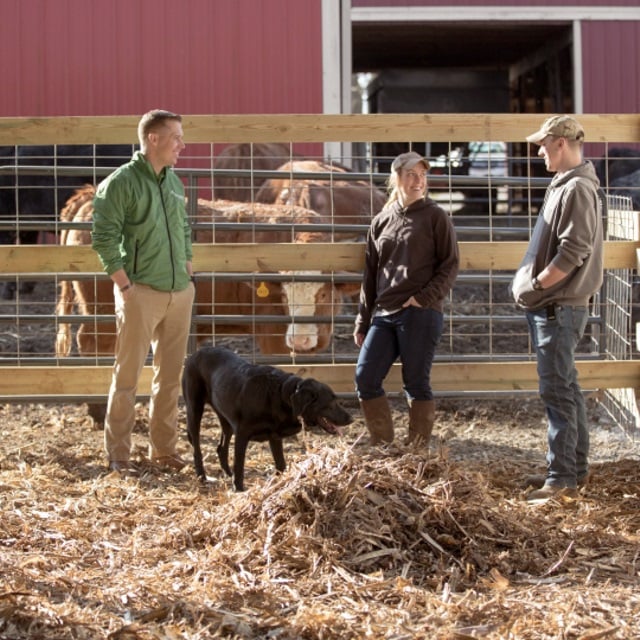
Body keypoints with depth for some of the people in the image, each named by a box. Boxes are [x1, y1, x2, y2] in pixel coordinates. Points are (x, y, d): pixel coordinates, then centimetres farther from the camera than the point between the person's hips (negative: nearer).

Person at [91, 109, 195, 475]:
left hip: (180, 293, 7)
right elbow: (104, 237, -12)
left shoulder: (175, 183, 12)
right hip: (141, 294, -7)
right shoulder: (121, 183, -9)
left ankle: (164, 448, 20)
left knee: (171, 375, 10)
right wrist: (124, 286, -14)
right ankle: (118, 454, 5)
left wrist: (188, 274, 13)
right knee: (128, 375, -1)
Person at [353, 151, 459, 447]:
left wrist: (425, 298, -14)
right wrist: (362, 322, 15)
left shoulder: (435, 216, 2)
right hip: (384, 314, 5)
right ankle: (382, 444, 12)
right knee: (365, 378, -1)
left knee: (417, 383, -2)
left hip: (421, 314, -5)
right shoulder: (381, 221, 14)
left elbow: (450, 264, -2)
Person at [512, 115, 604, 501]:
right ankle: (575, 469, 24)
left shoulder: (577, 190, -16)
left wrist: (534, 286, -16)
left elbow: (573, 253, -23)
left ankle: (562, 479, -5)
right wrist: (529, 280, 9)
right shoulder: (564, 187, 15)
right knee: (566, 389, 16)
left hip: (559, 308, -10)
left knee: (558, 391, -8)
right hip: (552, 307, 10)